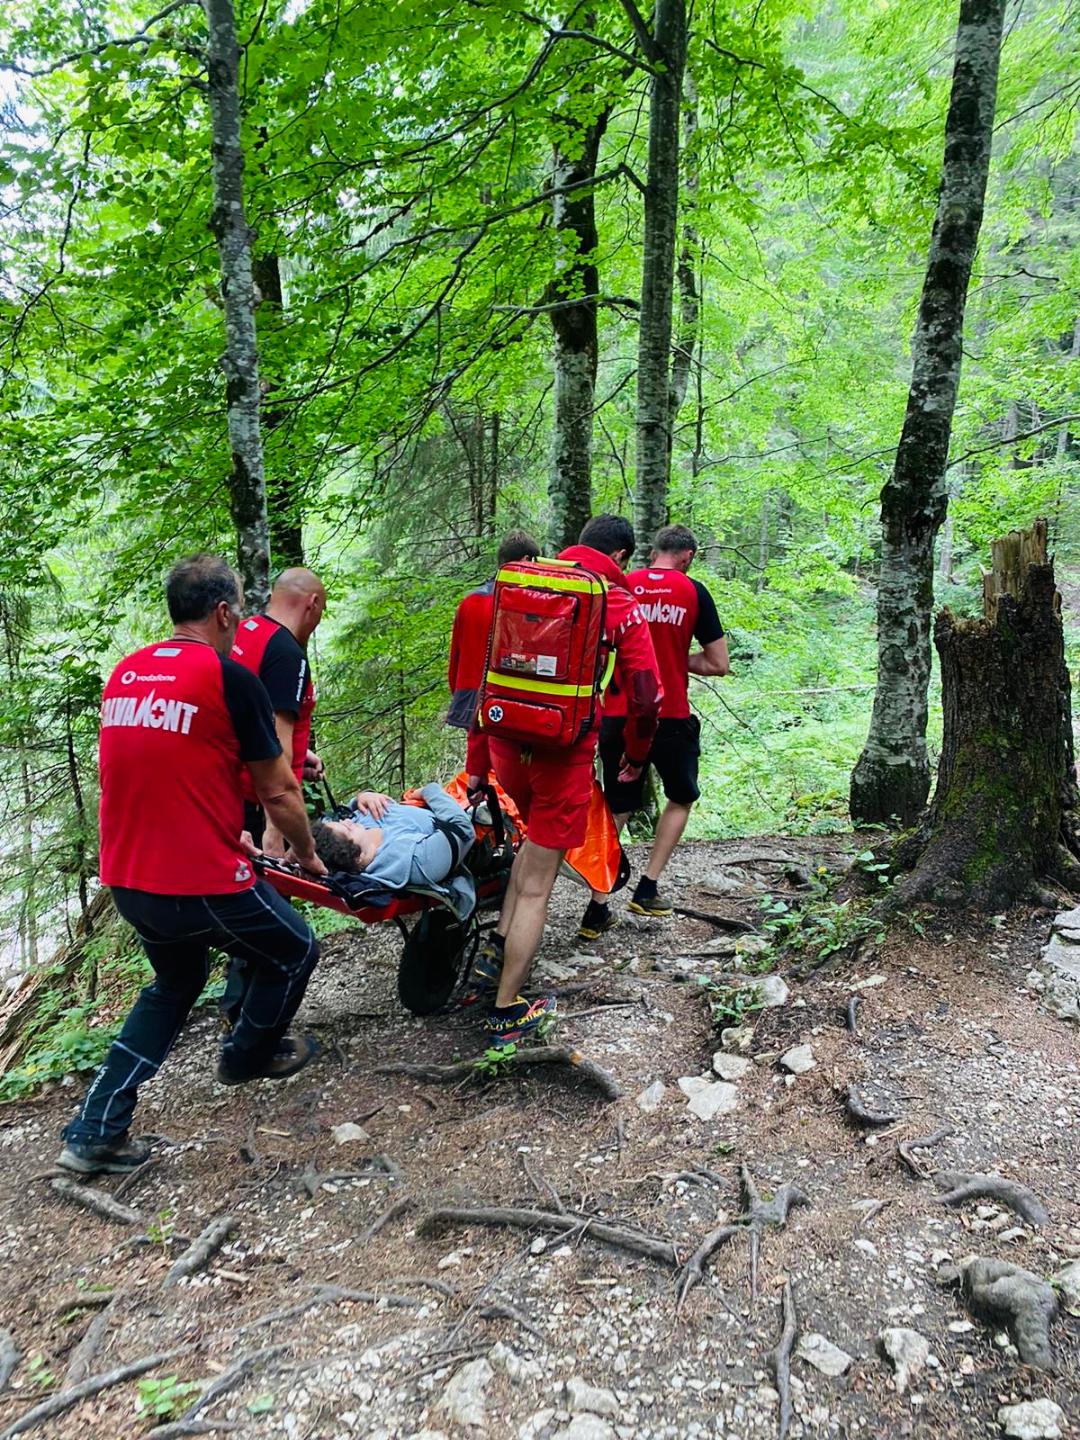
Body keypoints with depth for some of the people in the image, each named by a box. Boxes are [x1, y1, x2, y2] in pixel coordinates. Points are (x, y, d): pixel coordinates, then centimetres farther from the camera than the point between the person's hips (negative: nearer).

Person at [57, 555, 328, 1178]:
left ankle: (95, 1132, 27)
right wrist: (308, 854, 13)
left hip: (127, 879, 8)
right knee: (295, 951, 19)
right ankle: (249, 1056, 42)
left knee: (176, 983, 29)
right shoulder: (231, 678, -13)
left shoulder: (124, 673, 8)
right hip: (202, 882, -7)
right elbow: (278, 793, -6)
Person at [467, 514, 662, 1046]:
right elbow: (646, 694, -4)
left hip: (506, 738, 5)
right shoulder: (622, 604, 0)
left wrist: (478, 763, 22)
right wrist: (635, 754, 16)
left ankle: (496, 952, 24)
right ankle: (507, 1013, 16)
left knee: (540, 833, 31)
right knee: (536, 886, 6)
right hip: (563, 750, -4)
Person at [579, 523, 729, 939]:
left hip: (619, 715, 2)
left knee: (616, 810, 12)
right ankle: (647, 890, 16)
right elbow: (719, 664, -1)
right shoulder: (693, 592, -1)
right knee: (681, 798, 22)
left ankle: (597, 908, 9)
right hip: (671, 717, -2)